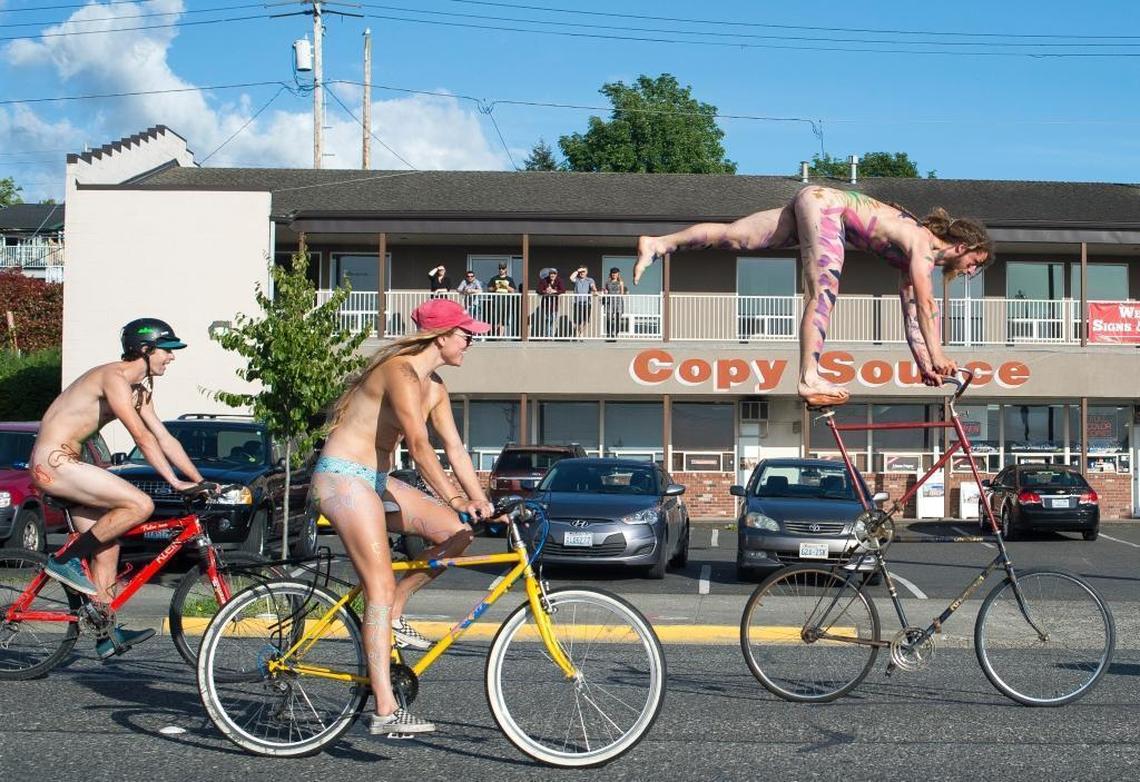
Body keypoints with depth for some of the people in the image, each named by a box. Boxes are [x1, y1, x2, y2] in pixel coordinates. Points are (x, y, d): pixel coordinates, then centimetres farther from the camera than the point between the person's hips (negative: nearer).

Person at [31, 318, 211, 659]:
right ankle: (65, 560, -9)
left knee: (107, 545, 9)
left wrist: (201, 482, 7)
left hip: (65, 463, 10)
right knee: (141, 505, -19)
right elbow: (142, 436, -23)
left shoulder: (139, 390, 13)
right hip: (53, 462, -10)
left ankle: (108, 633, 13)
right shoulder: (114, 377, -17)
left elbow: (164, 438, 13)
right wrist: (175, 482, -23)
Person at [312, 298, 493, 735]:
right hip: (343, 476, -9)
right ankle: (385, 711, -16)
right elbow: (419, 444, -28)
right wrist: (454, 499, -32)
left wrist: (481, 502, 1)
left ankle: (391, 617, 10)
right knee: (381, 587, -15)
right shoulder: (401, 372, -19)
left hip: (376, 480, 9)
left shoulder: (433, 387, 11)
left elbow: (455, 448, 9)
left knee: (457, 532, -1)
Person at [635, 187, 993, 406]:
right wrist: (937, 358, -21)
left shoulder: (913, 259, 12)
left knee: (735, 238, 4)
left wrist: (924, 366, 10)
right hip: (825, 203, -9)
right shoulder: (923, 243, -13)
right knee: (824, 292, -18)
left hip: (813, 206, 9)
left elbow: (912, 312, 13)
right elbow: (926, 305, -21)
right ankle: (810, 379, -26)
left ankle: (658, 244, 3)